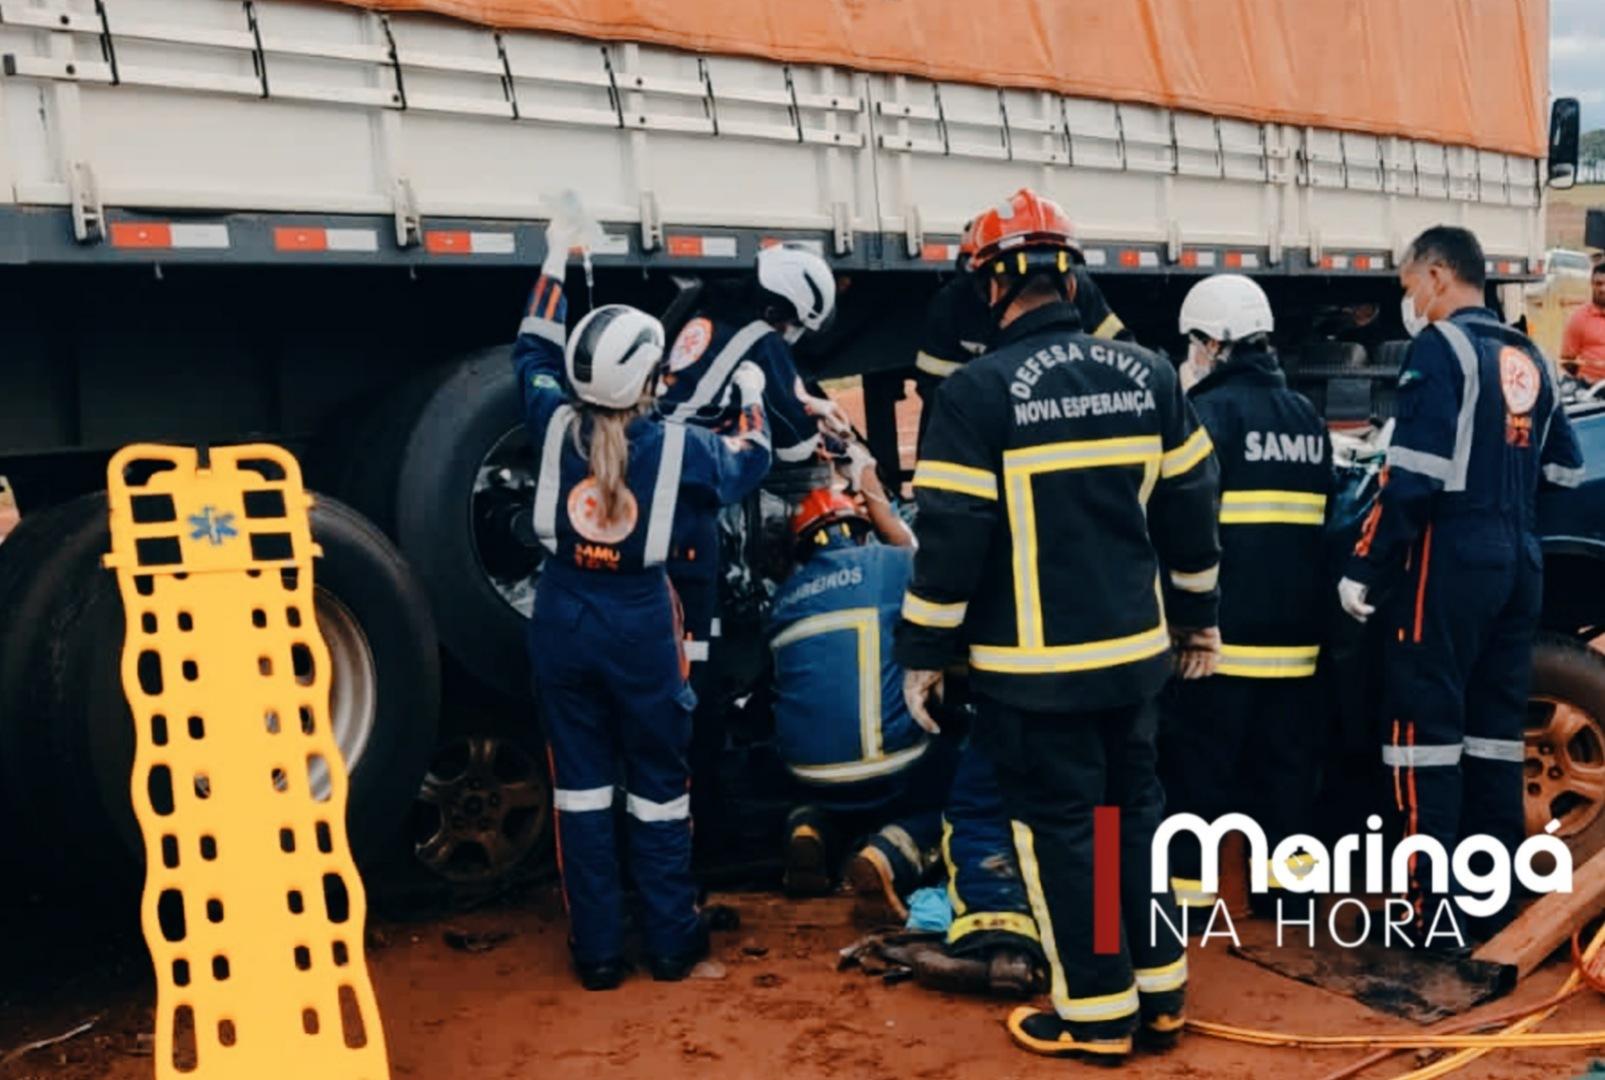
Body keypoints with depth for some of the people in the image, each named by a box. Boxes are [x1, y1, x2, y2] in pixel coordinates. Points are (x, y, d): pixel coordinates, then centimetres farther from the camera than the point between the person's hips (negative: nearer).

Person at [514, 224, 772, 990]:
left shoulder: (555, 426, -5)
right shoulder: (676, 447, -9)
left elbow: (534, 353, 15)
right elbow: (748, 463, 11)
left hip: (563, 624, 2)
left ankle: (597, 950, 14)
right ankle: (671, 941, 19)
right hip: (640, 629, -2)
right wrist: (751, 396, 29)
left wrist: (555, 265, 25)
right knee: (658, 783, 10)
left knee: (581, 782, 8)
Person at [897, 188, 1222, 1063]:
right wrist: (1198, 616, 21)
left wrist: (924, 652, -4)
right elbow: (1189, 508, 9)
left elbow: (950, 537, -14)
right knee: (1136, 805, 19)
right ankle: (1160, 983, 29)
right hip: (1135, 648, 6)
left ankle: (1097, 1011, 16)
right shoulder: (1147, 374, 3)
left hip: (1033, 665, -5)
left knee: (1059, 826, 6)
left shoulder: (979, 391, -14)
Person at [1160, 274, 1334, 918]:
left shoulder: (1211, 411, -10)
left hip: (1223, 625, -7)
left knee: (1198, 761, -1)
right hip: (1294, 625, 7)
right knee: (1284, 755, 15)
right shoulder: (1307, 416, 13)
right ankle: (1288, 879, 23)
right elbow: (1323, 517, 19)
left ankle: (1190, 890, 3)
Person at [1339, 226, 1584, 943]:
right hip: (1518, 563, 8)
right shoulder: (1527, 359, 16)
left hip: (1450, 561, -8)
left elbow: (1414, 477, -17)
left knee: (1424, 726, -5)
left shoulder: (1441, 347, -9)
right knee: (1494, 728, 12)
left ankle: (1436, 912, -4)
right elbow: (1564, 471, 20)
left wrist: (1363, 568, -13)